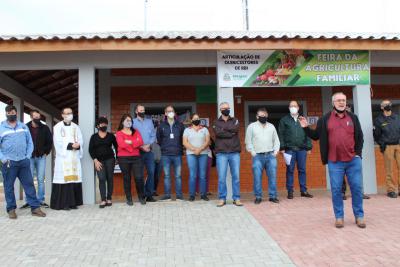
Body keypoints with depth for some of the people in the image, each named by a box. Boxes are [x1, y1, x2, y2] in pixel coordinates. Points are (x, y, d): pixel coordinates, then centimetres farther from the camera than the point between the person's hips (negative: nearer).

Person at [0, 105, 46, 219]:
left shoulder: (24, 127, 12)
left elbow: (30, 142, 12)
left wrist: (28, 156, 0)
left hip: (23, 161, 2)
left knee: (29, 184, 3)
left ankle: (35, 207, 7)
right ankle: (11, 209, 14)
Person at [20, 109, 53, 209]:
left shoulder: (45, 128, 2)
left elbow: (50, 141, 9)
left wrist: (46, 152, 5)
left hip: (41, 157, 1)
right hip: (29, 157, -1)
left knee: (41, 179, 4)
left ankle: (41, 200, 10)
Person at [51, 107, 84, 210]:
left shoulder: (76, 127, 16)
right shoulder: (57, 127, 3)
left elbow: (81, 140, 8)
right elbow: (58, 142, -8)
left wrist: (78, 145, -13)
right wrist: (70, 145, -15)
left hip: (74, 157, 4)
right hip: (63, 156, -4)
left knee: (74, 178, 1)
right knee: (63, 178, -8)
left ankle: (73, 202, 6)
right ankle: (63, 203, -4)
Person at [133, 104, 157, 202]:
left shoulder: (149, 121, 13)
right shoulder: (133, 122, 2)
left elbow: (153, 135, 9)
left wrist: (148, 145, -6)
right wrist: (141, 146, -11)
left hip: (149, 151, 3)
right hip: (138, 151, -3)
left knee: (151, 172, -1)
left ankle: (149, 194, 7)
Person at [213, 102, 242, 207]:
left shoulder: (235, 120, 14)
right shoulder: (216, 122, 10)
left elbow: (236, 128, -8)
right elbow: (218, 133, -10)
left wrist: (224, 127, -4)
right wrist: (231, 132, -8)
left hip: (235, 153, 1)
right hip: (221, 153, -1)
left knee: (236, 176, 2)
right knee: (221, 177, -2)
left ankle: (236, 198, 10)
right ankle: (222, 199, 8)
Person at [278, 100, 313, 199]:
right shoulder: (284, 120, 6)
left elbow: (308, 133, 11)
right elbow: (281, 134, 1)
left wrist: (309, 147, 4)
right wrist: (282, 147, -7)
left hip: (302, 149, 2)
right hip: (289, 149, -2)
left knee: (302, 170, 5)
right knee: (290, 170, 1)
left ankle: (303, 190, 13)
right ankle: (290, 191, 7)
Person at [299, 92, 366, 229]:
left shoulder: (353, 118, 9)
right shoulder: (325, 119, 4)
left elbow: (359, 137, 12)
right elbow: (316, 136, 8)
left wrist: (358, 153, 2)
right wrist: (306, 128, -7)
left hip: (353, 160, 2)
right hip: (335, 162, -1)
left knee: (357, 188, 6)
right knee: (336, 190, 2)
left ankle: (359, 216, 18)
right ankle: (339, 217, 14)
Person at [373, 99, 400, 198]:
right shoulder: (379, 120, 2)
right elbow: (376, 135, 5)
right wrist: (382, 145, 0)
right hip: (387, 147, -3)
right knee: (389, 170, -1)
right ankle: (390, 190, 6)